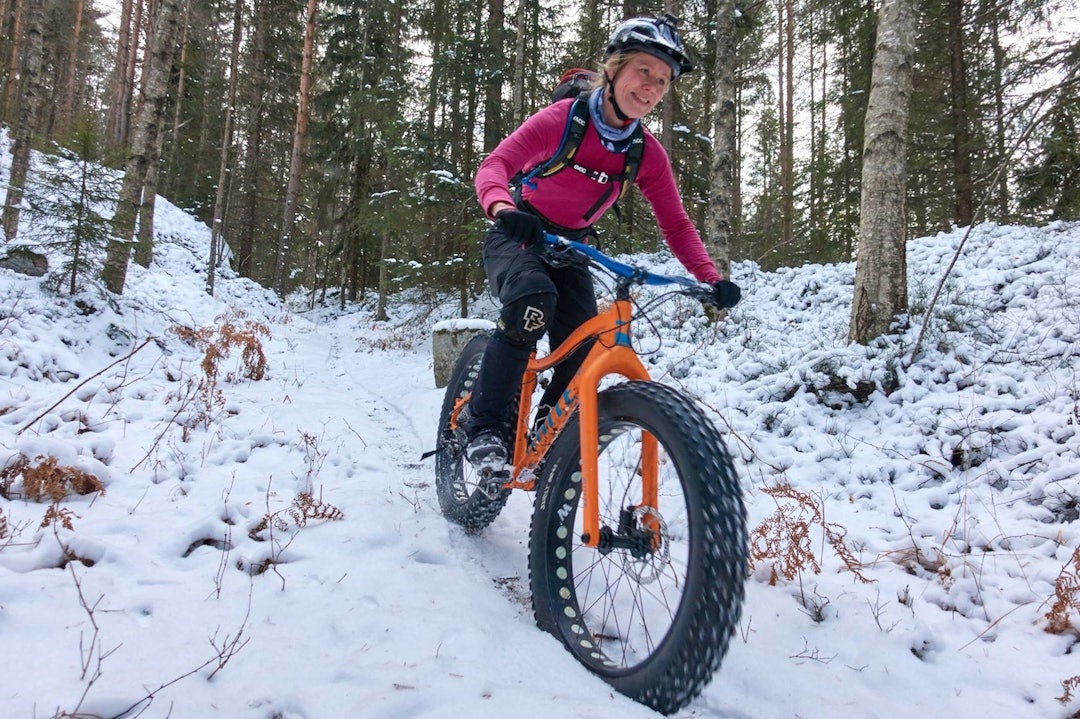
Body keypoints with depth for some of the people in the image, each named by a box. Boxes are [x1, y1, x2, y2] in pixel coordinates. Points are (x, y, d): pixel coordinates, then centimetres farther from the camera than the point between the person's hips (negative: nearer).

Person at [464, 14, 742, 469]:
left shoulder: (648, 154, -8)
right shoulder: (563, 117, -19)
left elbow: (676, 225, -5)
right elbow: (494, 166, -28)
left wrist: (711, 279, -21)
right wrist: (504, 210, -51)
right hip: (516, 238, -4)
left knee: (582, 354, -12)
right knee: (534, 300, -36)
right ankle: (485, 428, -23)